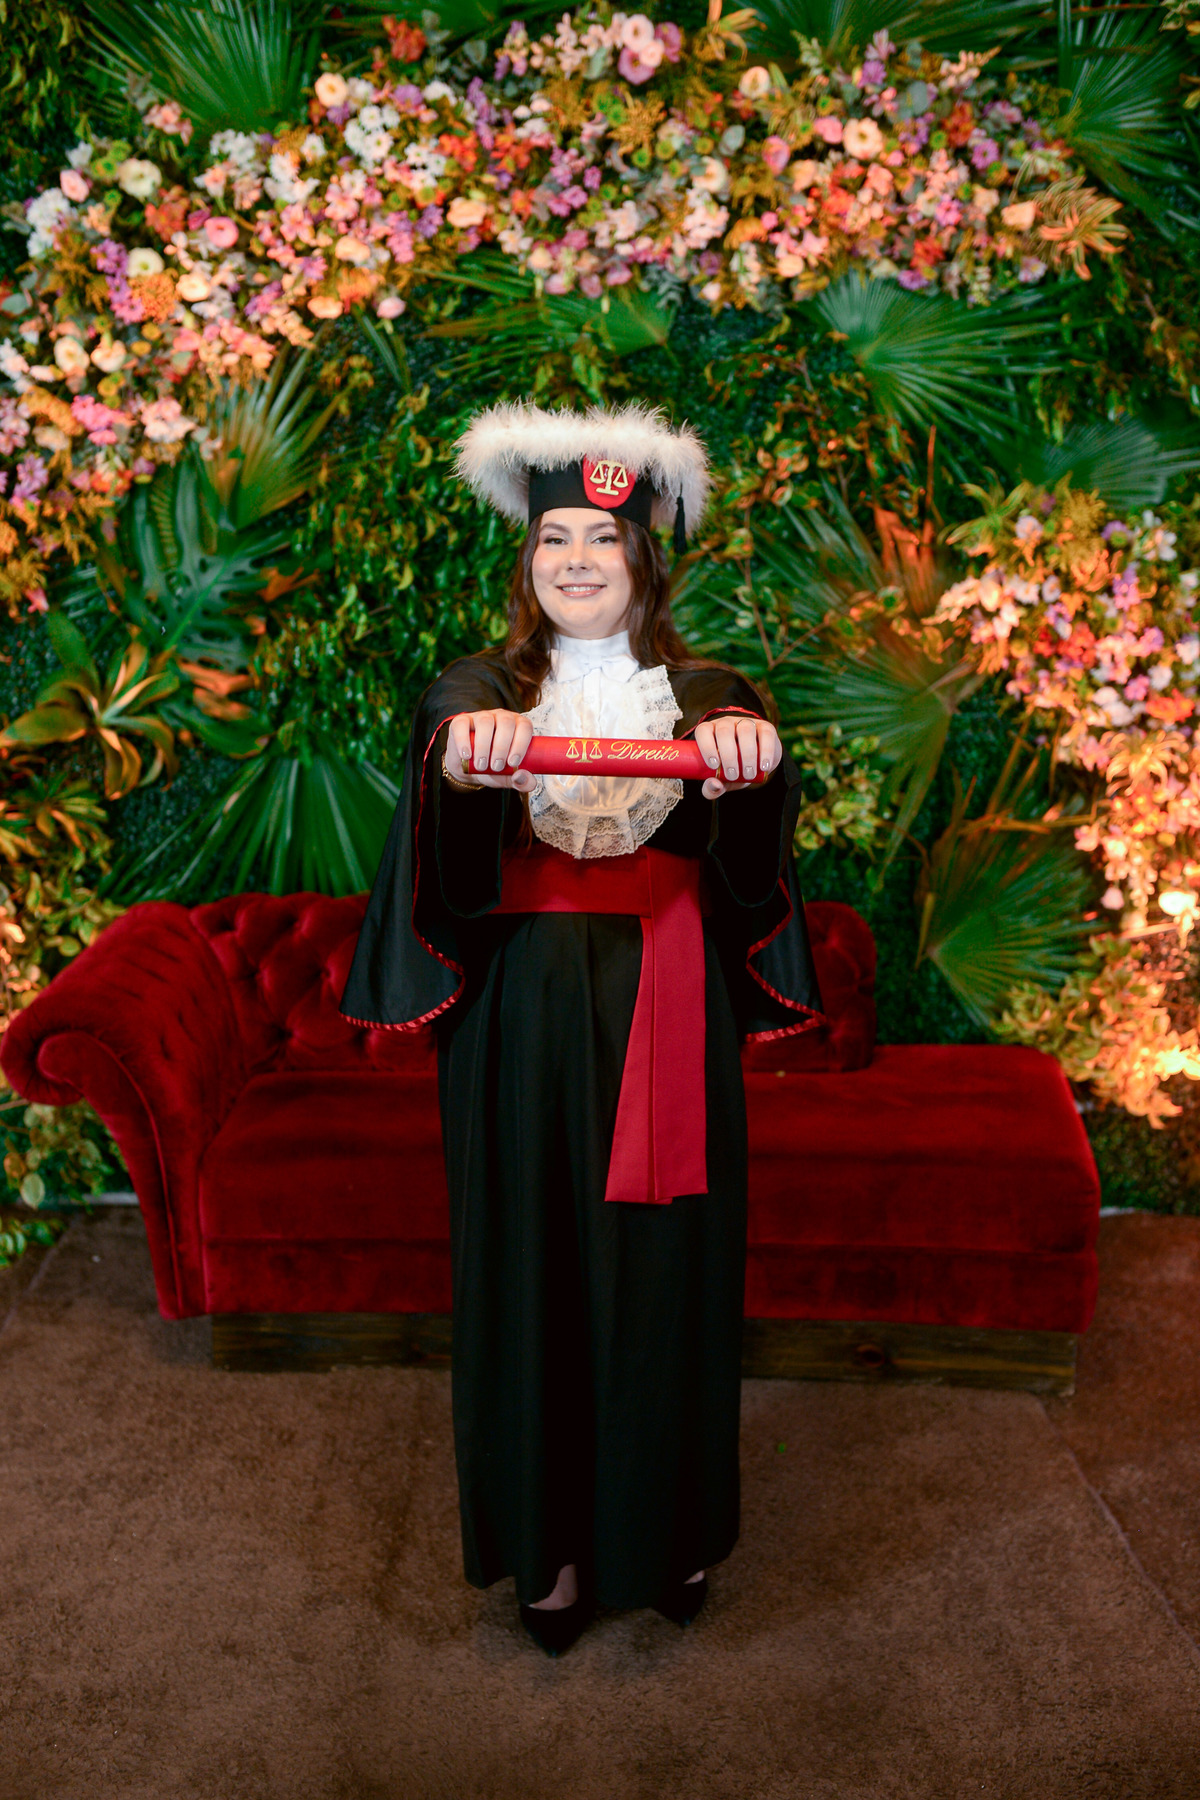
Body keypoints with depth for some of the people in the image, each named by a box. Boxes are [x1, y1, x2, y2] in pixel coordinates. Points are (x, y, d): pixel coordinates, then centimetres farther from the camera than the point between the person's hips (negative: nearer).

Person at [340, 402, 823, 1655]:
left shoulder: (702, 693, 4)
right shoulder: (485, 689, 3)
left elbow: (756, 797, -18)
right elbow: (444, 745, -21)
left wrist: (751, 752, -43)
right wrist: (463, 751, -46)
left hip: (667, 1020, 0)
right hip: (525, 1021, 0)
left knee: (667, 1270, 9)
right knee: (534, 1269, 7)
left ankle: (670, 1524, 31)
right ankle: (549, 1538, 26)